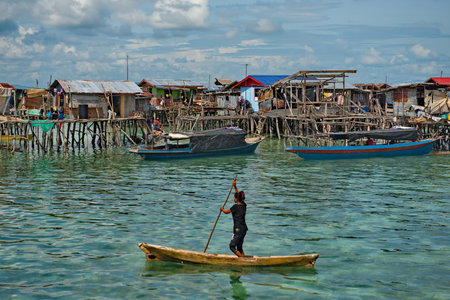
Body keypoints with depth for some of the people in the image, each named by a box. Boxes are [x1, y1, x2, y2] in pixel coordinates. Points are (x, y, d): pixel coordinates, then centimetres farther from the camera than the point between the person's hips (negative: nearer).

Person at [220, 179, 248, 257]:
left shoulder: (236, 206, -14)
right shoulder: (244, 205, 7)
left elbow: (226, 212, -1)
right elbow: (238, 195, 23)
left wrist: (222, 209, 19)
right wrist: (235, 186, 28)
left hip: (238, 230, -8)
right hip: (244, 228, 8)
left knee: (232, 246, -3)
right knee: (239, 247, 15)